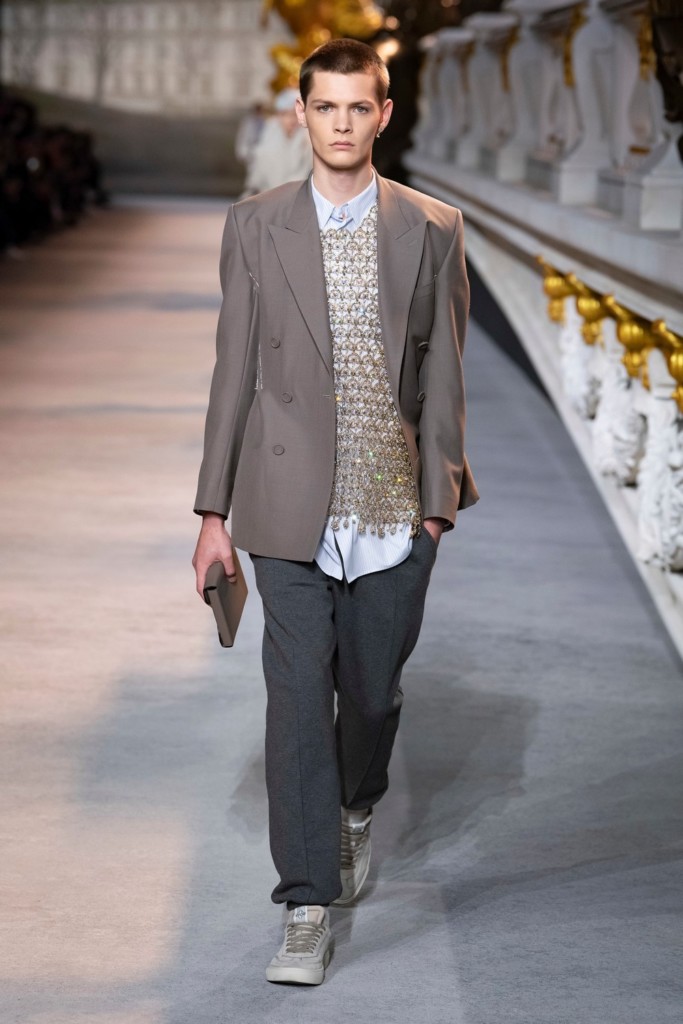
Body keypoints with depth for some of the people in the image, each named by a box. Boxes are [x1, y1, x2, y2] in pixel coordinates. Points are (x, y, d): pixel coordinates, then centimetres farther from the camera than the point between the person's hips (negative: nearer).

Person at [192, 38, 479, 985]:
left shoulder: (433, 230, 2)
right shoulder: (255, 228, 2)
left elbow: (443, 373, 4)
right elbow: (234, 372, 3)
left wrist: (441, 497, 0)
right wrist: (214, 512, 1)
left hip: (394, 513, 1)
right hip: (290, 511, -1)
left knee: (373, 688, 13)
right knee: (298, 699, -4)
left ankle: (355, 811, 45)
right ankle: (308, 912, 1)